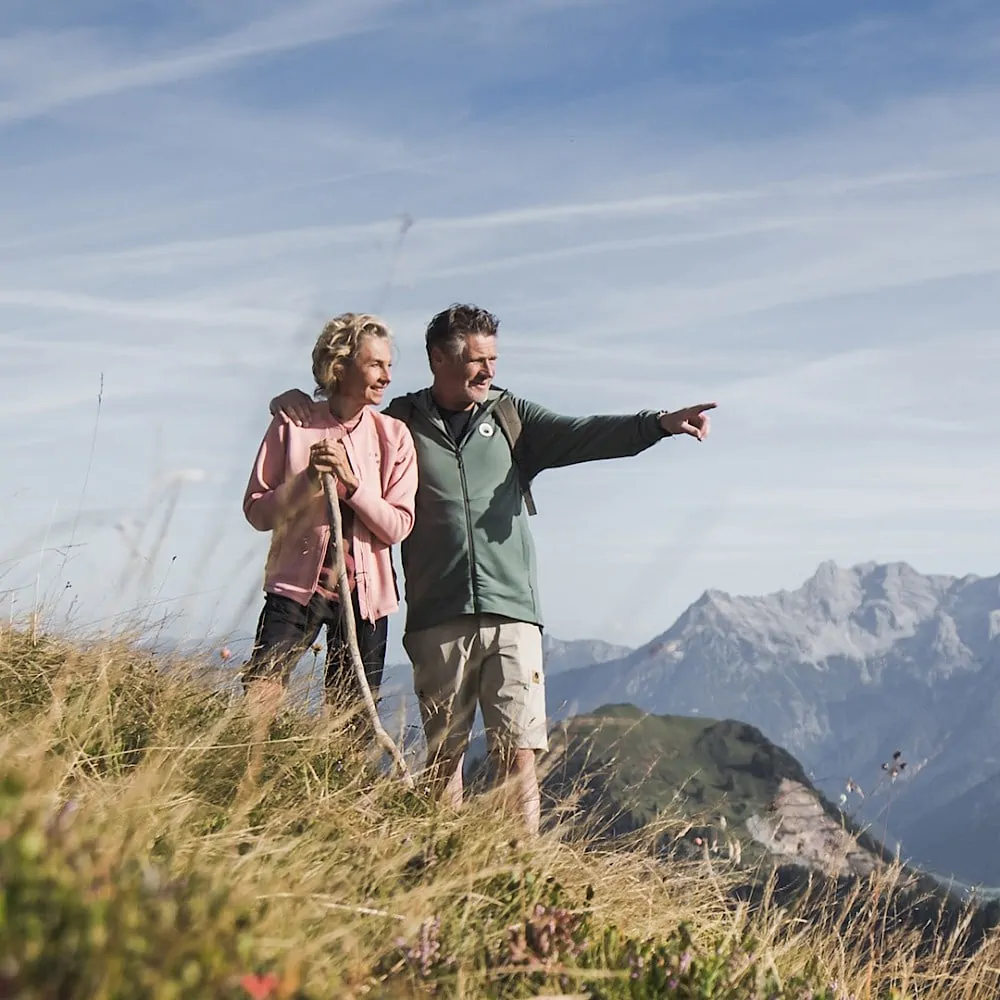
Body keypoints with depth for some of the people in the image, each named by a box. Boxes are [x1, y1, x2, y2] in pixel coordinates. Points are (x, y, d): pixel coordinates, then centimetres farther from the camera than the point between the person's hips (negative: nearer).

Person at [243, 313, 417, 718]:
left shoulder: (393, 435, 2)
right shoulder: (292, 424, -1)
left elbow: (397, 526, -4)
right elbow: (257, 510, 0)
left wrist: (351, 483, -18)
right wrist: (306, 480, -16)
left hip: (364, 593, 2)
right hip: (297, 584, -1)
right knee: (256, 702, -14)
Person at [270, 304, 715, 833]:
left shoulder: (511, 415, 11)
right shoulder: (403, 420, 8)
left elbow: (582, 435, -1)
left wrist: (659, 423, -15)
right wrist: (296, 400, -3)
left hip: (512, 611, 1)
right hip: (437, 617, 0)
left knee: (518, 750, -5)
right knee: (444, 754, 4)